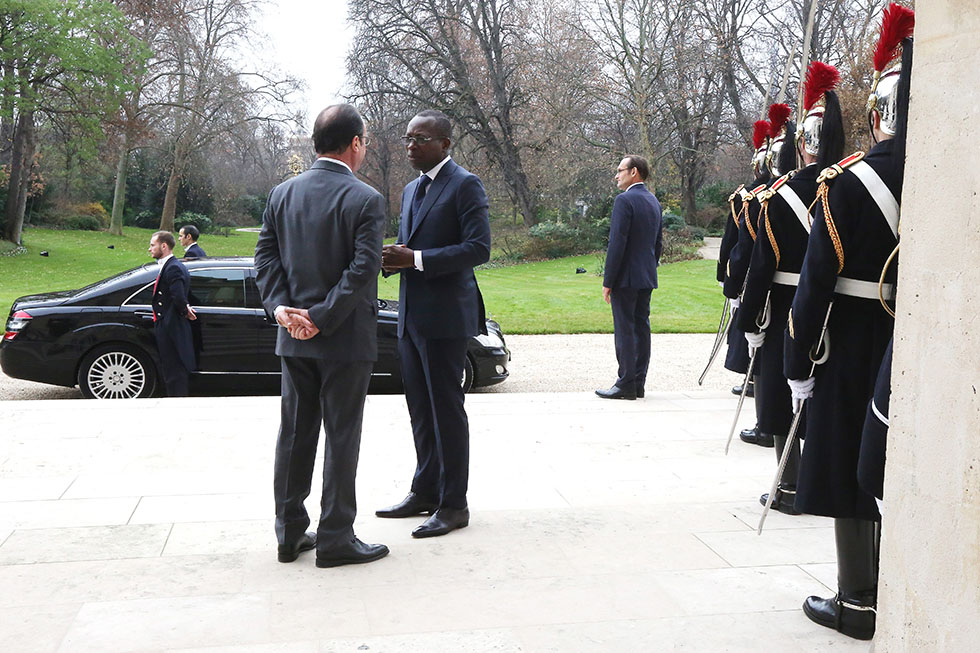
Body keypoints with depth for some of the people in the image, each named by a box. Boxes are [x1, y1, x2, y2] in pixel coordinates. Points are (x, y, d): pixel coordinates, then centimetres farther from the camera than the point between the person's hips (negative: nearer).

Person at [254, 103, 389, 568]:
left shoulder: (282, 193, 6)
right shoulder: (365, 199, -12)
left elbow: (266, 256, 3)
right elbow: (362, 269, -19)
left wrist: (281, 307, -5)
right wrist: (323, 319, -16)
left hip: (294, 338, 6)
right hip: (345, 338, -6)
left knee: (295, 433, 14)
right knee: (342, 436, 3)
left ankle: (289, 532, 23)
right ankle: (335, 538, 10)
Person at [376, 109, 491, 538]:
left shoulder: (465, 185, -8)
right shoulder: (412, 189, 19)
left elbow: (479, 248, -17)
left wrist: (416, 259, -22)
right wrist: (391, 258, 1)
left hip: (444, 316, -8)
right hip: (411, 315, 8)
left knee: (446, 410, -2)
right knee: (420, 410, 15)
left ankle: (454, 504, 8)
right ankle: (426, 492, 27)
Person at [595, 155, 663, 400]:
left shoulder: (625, 200, -14)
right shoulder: (654, 201, 14)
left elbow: (617, 244, -18)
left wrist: (608, 281, -14)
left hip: (626, 278, -9)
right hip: (647, 278, 9)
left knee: (624, 330, -5)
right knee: (641, 327, 10)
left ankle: (626, 385, -2)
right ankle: (638, 383, 15)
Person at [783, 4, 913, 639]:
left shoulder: (849, 182, -13)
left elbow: (816, 281, -13)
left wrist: (799, 364, -5)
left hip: (855, 347, -5)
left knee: (850, 466, 6)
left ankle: (859, 601, 15)